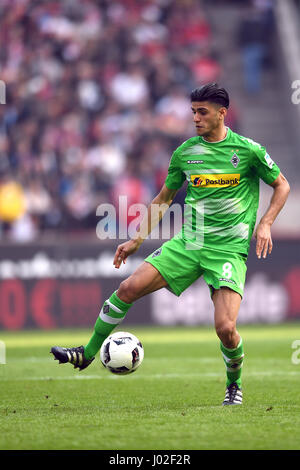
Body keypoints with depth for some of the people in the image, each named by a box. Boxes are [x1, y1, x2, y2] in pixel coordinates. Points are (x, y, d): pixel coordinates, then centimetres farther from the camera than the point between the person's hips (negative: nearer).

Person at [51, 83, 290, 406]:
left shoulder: (248, 150, -3)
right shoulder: (184, 153, 7)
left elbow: (281, 185, 9)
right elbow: (163, 198, 19)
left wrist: (265, 224, -5)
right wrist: (137, 239, 13)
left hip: (229, 249, -3)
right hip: (187, 243, 3)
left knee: (225, 327, -18)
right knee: (129, 288, -12)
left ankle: (233, 384, 12)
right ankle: (88, 353, 3)